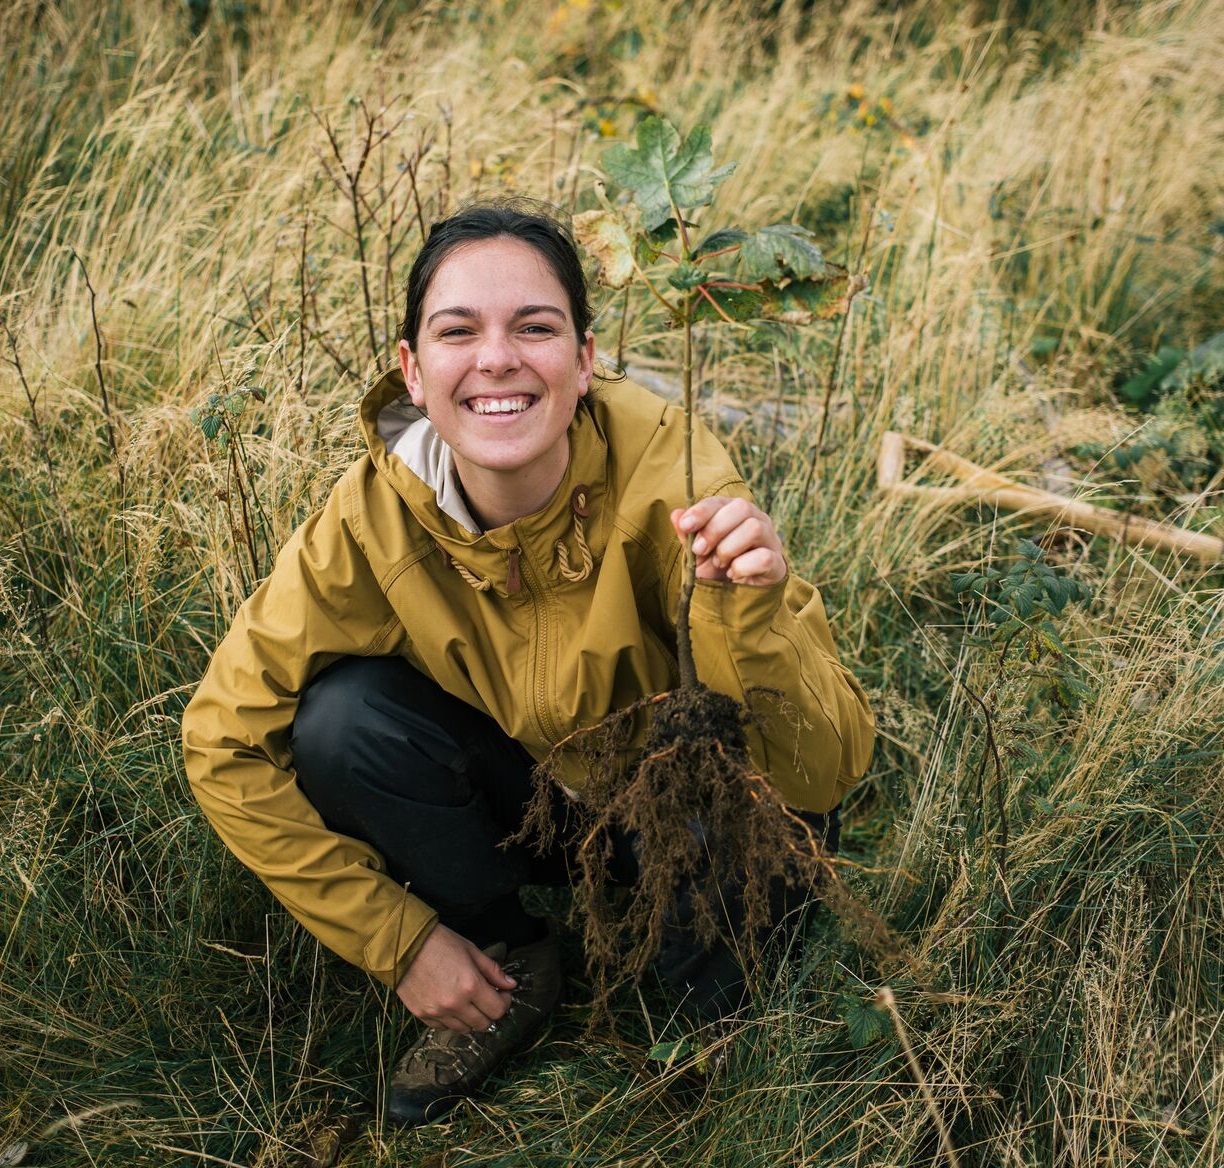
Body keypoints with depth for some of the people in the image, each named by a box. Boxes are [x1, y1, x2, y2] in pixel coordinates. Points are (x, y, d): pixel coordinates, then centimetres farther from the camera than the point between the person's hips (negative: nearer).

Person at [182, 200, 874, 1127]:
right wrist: (399, 941, -13)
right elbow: (226, 739, -14)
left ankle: (711, 981, 2)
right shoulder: (375, 518, -24)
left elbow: (828, 771, -29)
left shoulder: (664, 470, -30)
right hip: (521, 800, 2)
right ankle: (515, 970, 2)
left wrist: (748, 612, -49)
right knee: (342, 720, -24)